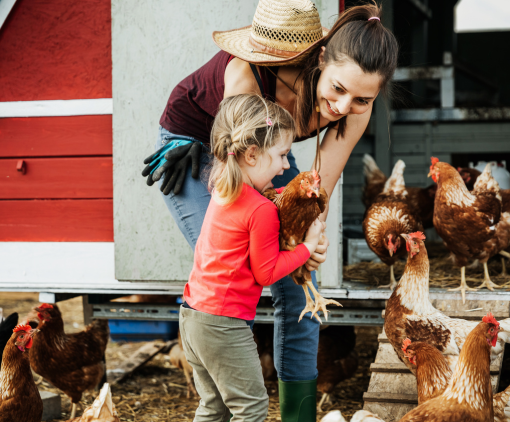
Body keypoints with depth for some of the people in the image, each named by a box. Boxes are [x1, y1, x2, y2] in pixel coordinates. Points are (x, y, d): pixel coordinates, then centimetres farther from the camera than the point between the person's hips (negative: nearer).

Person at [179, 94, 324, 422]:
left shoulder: (223, 193, 7)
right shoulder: (262, 210, -18)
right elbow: (266, 272, -12)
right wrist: (307, 247, -5)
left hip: (193, 317, 9)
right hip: (224, 326, -9)